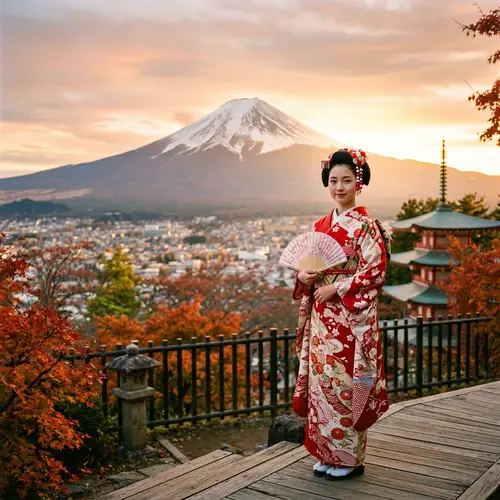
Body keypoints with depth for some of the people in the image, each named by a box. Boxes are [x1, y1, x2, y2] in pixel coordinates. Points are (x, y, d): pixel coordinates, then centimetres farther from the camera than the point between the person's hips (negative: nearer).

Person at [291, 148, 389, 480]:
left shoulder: (365, 225, -8)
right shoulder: (321, 225, 11)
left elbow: (375, 271, -14)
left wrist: (335, 289, -17)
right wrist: (303, 276, -5)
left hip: (351, 316, -6)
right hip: (322, 317, 6)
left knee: (344, 383, -1)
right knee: (322, 381, 9)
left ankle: (350, 457, 14)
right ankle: (328, 454, 22)